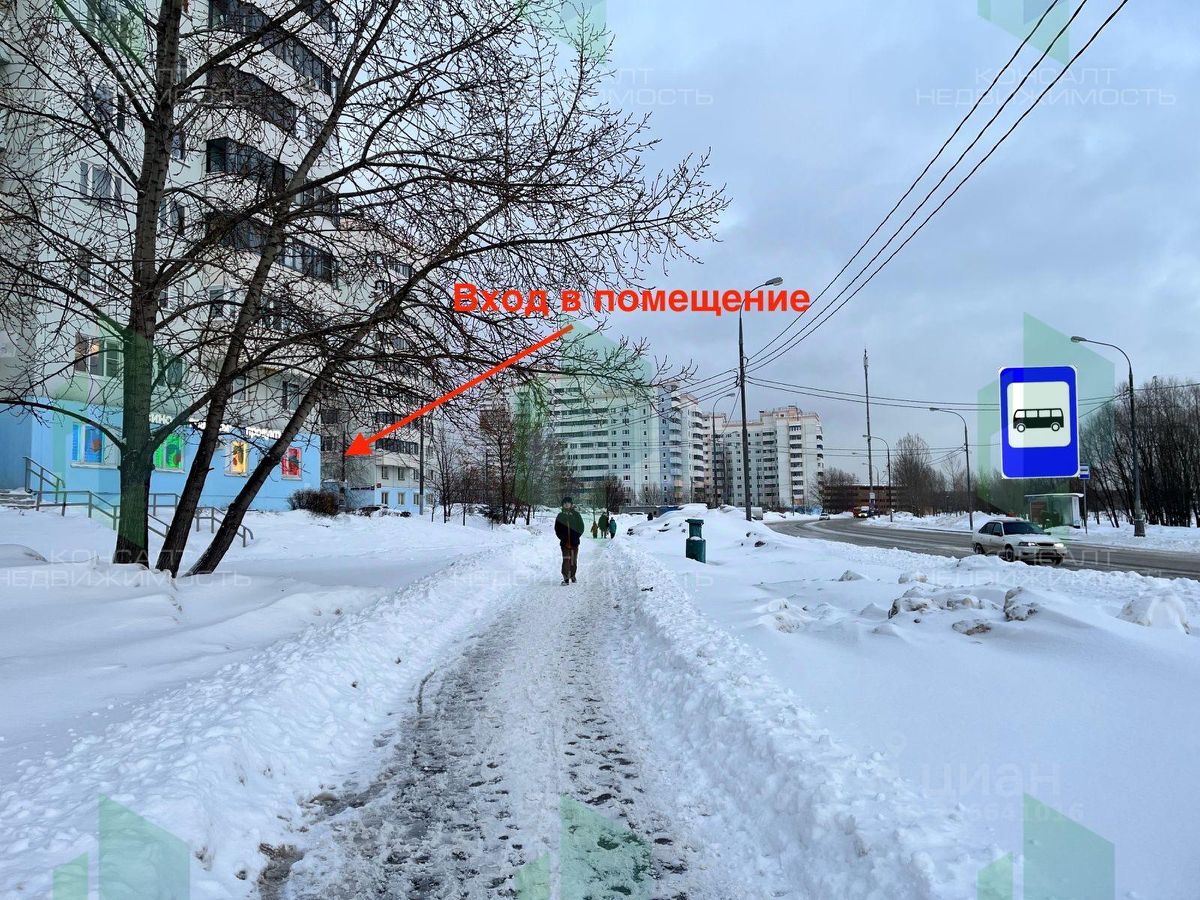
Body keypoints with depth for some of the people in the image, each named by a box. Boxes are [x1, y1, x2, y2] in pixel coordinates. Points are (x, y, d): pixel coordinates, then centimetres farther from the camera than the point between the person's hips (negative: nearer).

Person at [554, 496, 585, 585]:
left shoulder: (576, 515, 3)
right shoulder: (560, 516, 6)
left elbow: (581, 527, 6)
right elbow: (557, 529, 9)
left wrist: (576, 537, -3)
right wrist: (562, 537, -3)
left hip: (574, 542, 1)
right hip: (564, 542, -1)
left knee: (574, 560, 9)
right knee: (566, 559, -11)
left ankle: (572, 576, 25)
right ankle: (566, 578, -14)